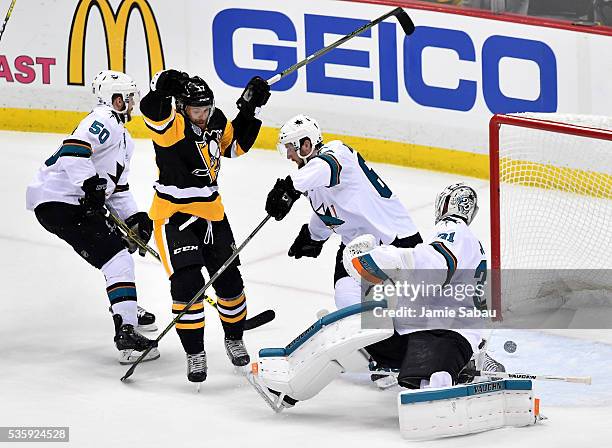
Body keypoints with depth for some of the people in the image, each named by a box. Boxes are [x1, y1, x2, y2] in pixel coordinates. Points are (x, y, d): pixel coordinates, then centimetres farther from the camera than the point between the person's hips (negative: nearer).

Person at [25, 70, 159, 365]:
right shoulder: (103, 121, -11)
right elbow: (73, 150, -28)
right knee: (117, 259, -17)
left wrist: (134, 217, 13)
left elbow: (117, 188, 25)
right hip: (58, 203, -11)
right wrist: (91, 184, -31)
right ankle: (126, 334, -23)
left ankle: (124, 304, 49)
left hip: (81, 202, 11)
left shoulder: (123, 138, 23)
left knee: (117, 240, 30)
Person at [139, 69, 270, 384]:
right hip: (173, 216, -6)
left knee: (229, 280, 12)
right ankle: (195, 354, -3)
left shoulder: (216, 123, 2)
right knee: (187, 283, -16)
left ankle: (234, 340, 37)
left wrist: (248, 109, 8)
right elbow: (152, 110, -38)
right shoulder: (171, 125, -17)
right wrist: (163, 88, -55)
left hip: (211, 214, 6)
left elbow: (236, 145, 19)